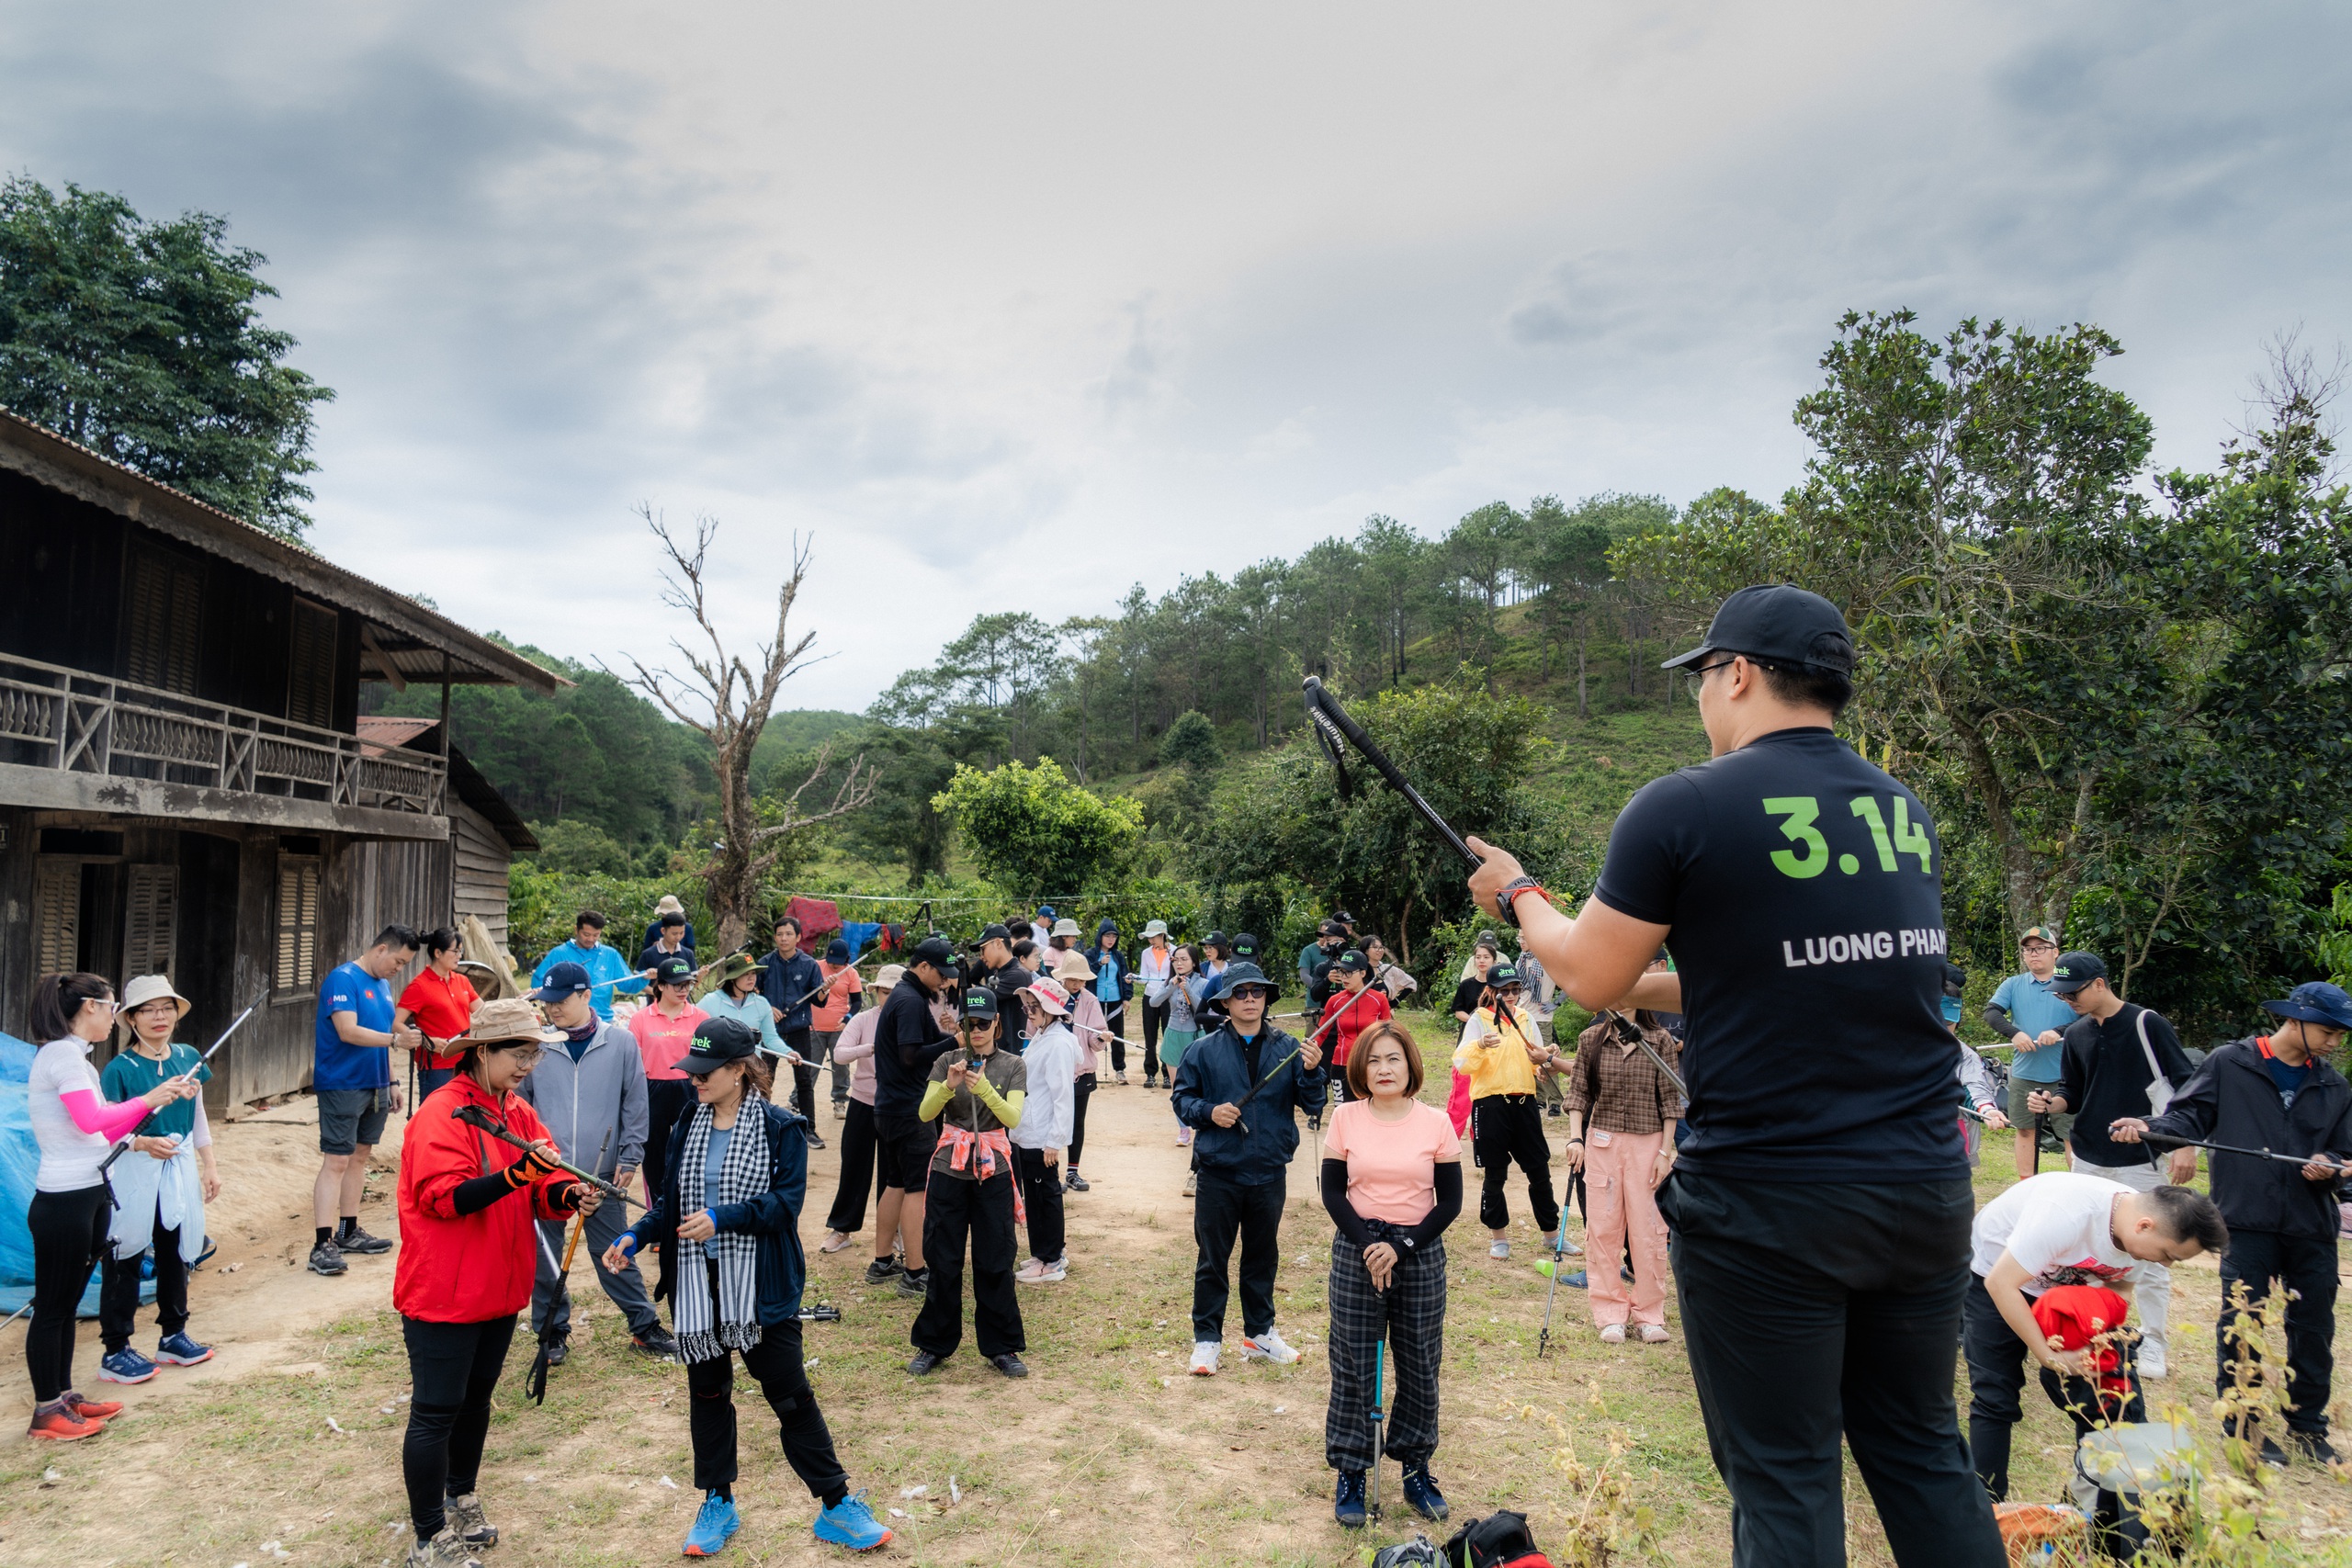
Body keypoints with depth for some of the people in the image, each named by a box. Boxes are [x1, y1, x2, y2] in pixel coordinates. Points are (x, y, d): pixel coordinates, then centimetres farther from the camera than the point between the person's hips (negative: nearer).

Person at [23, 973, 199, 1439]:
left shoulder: (77, 1058, 13)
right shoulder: (61, 1054, -15)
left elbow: (107, 1132, 12)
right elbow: (90, 1121, -25)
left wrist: (161, 1100, 5)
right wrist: (148, 1100, -12)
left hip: (90, 1196, 9)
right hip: (63, 1202, -9)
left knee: (68, 1303, 16)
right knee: (52, 1307, 1)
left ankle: (64, 1396, 26)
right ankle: (46, 1413, 10)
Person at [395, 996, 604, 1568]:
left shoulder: (518, 1112, 6)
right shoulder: (441, 1114, -18)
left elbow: (539, 1191, 5)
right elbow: (444, 1197, -26)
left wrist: (566, 1195, -16)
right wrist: (516, 1175, -36)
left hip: (499, 1290, 8)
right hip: (443, 1294, -8)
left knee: (476, 1399, 21)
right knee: (436, 1412, 3)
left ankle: (461, 1499, 39)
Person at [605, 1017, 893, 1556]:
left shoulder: (781, 1128, -10)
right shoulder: (686, 1128, 5)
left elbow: (786, 1200, -17)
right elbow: (671, 1203, 10)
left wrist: (722, 1218, -28)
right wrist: (635, 1236, -7)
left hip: (762, 1287, -5)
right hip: (698, 1287, 5)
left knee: (791, 1396, 2)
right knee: (707, 1394, 16)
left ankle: (837, 1506, 13)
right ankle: (718, 1503, 33)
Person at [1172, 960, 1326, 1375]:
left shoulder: (1287, 1048, -1)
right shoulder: (1204, 1050, -4)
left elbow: (1313, 1105, -3)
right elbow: (1182, 1098, 2)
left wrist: (1311, 1072, -21)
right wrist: (1208, 1112, -17)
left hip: (1269, 1174, 2)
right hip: (1219, 1173, -2)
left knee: (1263, 1257, 17)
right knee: (1212, 1260, 7)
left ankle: (1259, 1333, 32)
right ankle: (1207, 1339, 19)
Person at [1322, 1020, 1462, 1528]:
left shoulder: (1436, 1123, -4)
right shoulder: (1346, 1118, -3)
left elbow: (1451, 1201, -2)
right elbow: (1332, 1192, -1)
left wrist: (1401, 1248, -11)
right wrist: (1367, 1245, -14)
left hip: (1420, 1253, 1)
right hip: (1356, 1250, 0)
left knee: (1419, 1366, 10)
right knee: (1353, 1367, 5)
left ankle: (1416, 1470, 27)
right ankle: (1351, 1474, 18)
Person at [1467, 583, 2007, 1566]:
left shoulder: (1684, 808, -13)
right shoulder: (1905, 811, 8)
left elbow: (1589, 979, -5)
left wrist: (1517, 894, 14)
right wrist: (1654, 988, 25)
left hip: (1768, 1209, -6)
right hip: (1926, 1186, 6)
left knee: (1786, 1484, 8)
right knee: (1923, 1454, 20)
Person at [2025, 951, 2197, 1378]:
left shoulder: (2147, 1024, -9)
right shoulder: (2076, 1034, 8)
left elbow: (2187, 1086, -8)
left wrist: (2185, 1145, -13)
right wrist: (2051, 1101, -5)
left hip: (2141, 1161, -6)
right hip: (2088, 1159, 6)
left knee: (2147, 1254, -2)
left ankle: (2154, 1343, 11)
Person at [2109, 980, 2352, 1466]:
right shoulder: (2229, 1065, 0)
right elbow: (2190, 1116, -2)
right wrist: (2149, 1128, -21)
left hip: (2312, 1228, 4)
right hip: (2247, 1222, -4)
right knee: (2243, 1325, 0)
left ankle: (2306, 1425, 29)